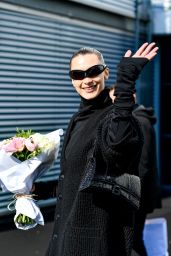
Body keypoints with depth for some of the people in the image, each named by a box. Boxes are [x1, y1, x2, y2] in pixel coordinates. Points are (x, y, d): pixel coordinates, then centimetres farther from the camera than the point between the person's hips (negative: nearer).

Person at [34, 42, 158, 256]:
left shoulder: (115, 116, -17)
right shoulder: (79, 118, 9)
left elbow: (117, 143, -43)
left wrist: (126, 79, -41)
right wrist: (39, 189, 20)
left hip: (99, 236, -8)